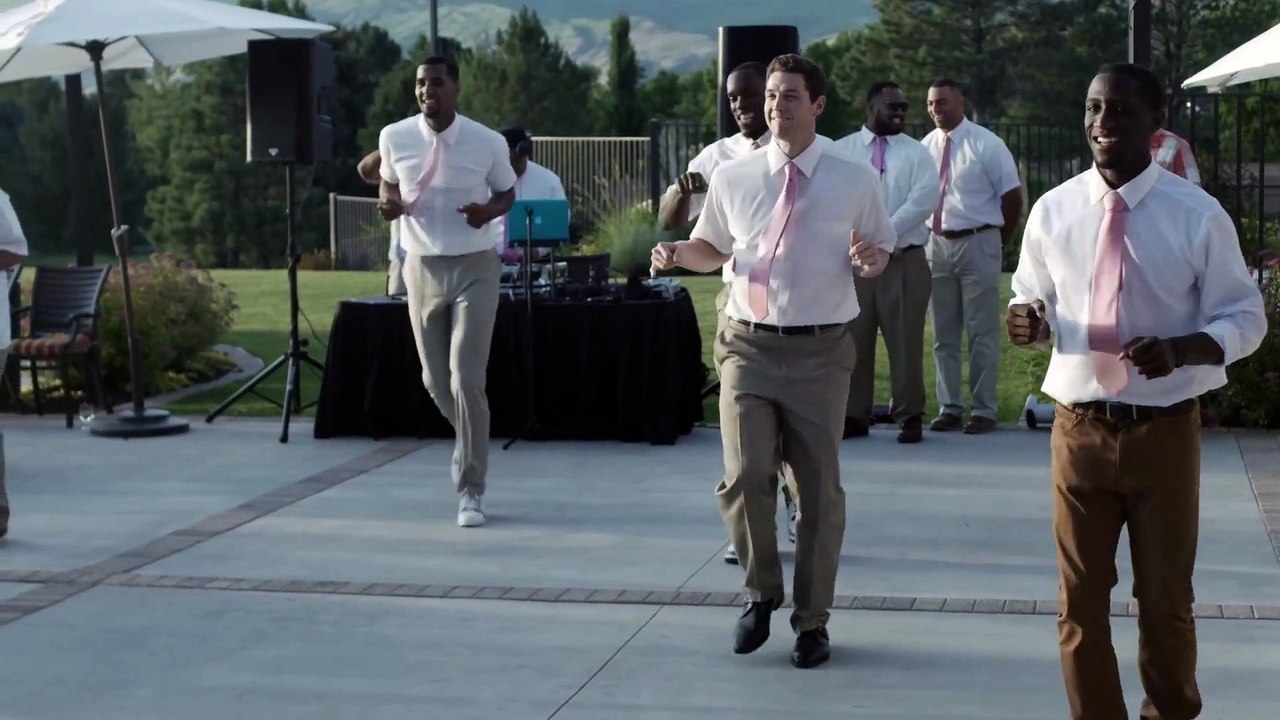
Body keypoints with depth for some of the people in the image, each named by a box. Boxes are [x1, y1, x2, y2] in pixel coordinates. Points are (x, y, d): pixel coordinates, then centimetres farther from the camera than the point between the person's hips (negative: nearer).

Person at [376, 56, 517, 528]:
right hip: (422, 267, 3)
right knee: (436, 381, 10)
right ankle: (474, 451, 40)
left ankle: (470, 490, 0)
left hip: (475, 268, -3)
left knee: (467, 380, -11)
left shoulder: (488, 143, -10)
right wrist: (388, 202, -9)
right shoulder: (394, 138, -4)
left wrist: (488, 212, -16)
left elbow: (508, 192, 6)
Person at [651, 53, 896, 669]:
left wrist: (869, 261, -13)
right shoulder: (733, 177, 4)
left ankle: (812, 621, 22)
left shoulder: (855, 180, 2)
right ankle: (761, 593, 16)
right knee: (745, 478, -11)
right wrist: (678, 253, -5)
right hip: (748, 345, 0)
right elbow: (712, 248, 17)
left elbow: (881, 249, 11)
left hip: (821, 350, 0)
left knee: (820, 488, 6)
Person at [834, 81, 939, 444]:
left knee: (905, 340, -1)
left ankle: (910, 416, 7)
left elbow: (924, 200, -8)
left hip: (904, 260, -1)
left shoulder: (916, 152, 5)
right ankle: (854, 415, 14)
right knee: (853, 340, 5)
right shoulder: (841, 151, 8)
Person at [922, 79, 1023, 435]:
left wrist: (998, 243, 2)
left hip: (977, 244, -4)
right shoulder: (926, 146, 5)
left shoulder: (986, 144, -7)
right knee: (944, 334, 10)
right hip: (937, 245, 4)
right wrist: (924, 238, 7)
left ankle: (983, 410, 8)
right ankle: (949, 407, 18)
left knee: (982, 333, 1)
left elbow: (1012, 197, -3)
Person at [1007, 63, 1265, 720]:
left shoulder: (1198, 215, -7)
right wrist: (1027, 321, -14)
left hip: (1164, 430, -1)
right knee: (1080, 600, 10)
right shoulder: (1052, 211, 0)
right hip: (1079, 428, 2)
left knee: (1165, 598, 13)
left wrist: (1181, 349, -23)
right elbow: (1034, 301, 11)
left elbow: (1244, 319, -3)